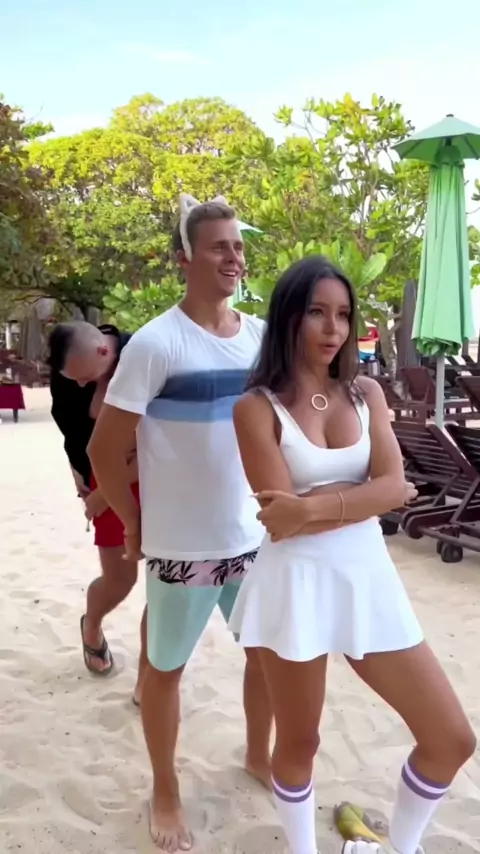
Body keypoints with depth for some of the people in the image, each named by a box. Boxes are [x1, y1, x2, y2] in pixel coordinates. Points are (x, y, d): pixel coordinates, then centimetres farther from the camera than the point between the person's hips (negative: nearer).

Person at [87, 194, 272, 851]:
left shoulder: (261, 336, 1)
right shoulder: (156, 343, -16)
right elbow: (104, 450, -11)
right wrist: (137, 525, -3)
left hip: (255, 536, 6)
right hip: (183, 544, -5)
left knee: (270, 651, 20)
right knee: (167, 668, 13)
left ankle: (258, 756, 47)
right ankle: (166, 793, 37)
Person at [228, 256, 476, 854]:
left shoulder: (366, 394, 6)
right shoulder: (257, 407, -8)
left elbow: (394, 487, -6)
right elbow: (281, 521, -16)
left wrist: (314, 506, -19)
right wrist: (369, 494, -8)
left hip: (369, 578, 5)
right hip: (295, 583, -4)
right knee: (299, 742, 13)